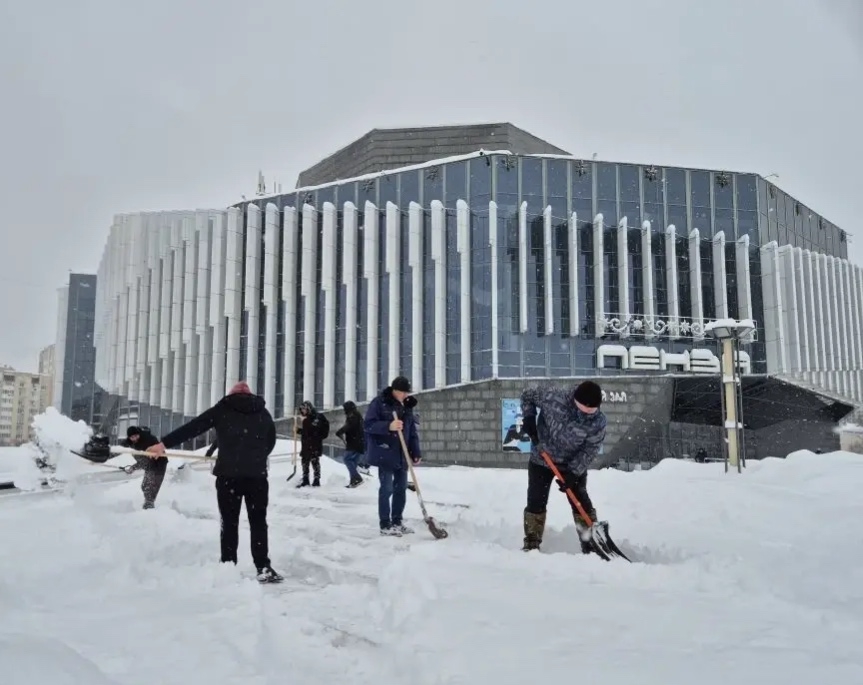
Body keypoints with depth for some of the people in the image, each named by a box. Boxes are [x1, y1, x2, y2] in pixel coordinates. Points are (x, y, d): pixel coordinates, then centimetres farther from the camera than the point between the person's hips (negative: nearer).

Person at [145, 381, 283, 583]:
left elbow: (192, 427, 5)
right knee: (258, 522, 8)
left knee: (229, 523, 9)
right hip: (257, 474, 1)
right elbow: (271, 441, 22)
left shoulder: (222, 409, 7)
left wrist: (164, 443, 8)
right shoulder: (263, 412, 13)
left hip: (228, 473, -1)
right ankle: (264, 568, 3)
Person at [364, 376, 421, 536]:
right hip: (385, 454, -7)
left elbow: (413, 431, 14)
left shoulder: (407, 406, 12)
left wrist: (416, 452, 6)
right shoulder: (379, 402, -8)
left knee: (401, 488, 10)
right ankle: (385, 525, 3)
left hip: (402, 455, 7)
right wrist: (388, 426, -28)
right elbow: (368, 424, -13)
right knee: (387, 488, -5)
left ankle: (397, 521, 22)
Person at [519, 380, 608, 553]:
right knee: (536, 502, 0)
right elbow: (527, 395, -10)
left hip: (573, 465, 0)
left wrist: (573, 473, -24)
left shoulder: (599, 422, -24)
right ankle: (531, 544, 12)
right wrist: (529, 418, -22)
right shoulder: (554, 397, -27)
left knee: (581, 503, -1)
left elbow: (589, 450, -16)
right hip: (541, 460, 0)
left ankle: (591, 544, 10)